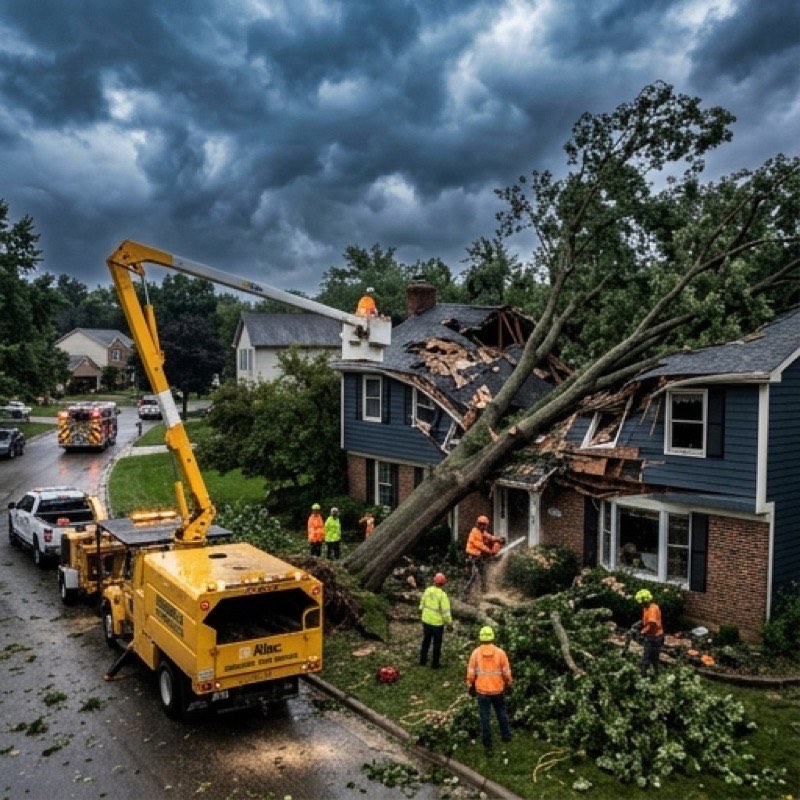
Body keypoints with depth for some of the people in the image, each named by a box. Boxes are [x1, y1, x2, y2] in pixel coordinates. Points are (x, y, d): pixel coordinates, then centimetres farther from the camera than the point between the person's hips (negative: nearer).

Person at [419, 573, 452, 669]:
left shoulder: (427, 590, -8)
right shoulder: (443, 595, -24)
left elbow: (422, 605, 3)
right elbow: (445, 611, -21)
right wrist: (449, 621, -5)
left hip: (426, 620, 5)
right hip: (437, 623, -5)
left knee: (426, 641, 23)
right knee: (437, 644, 14)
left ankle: (422, 661, 34)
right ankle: (435, 664, 25)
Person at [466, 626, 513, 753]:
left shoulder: (475, 653, -11)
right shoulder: (500, 652, -12)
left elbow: (471, 672, -6)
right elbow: (507, 672, -4)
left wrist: (470, 687, 8)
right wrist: (509, 684, 13)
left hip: (482, 690, -1)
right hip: (498, 690, 1)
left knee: (485, 718, 8)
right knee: (501, 713, 24)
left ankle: (487, 745, 13)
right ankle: (506, 735, 38)